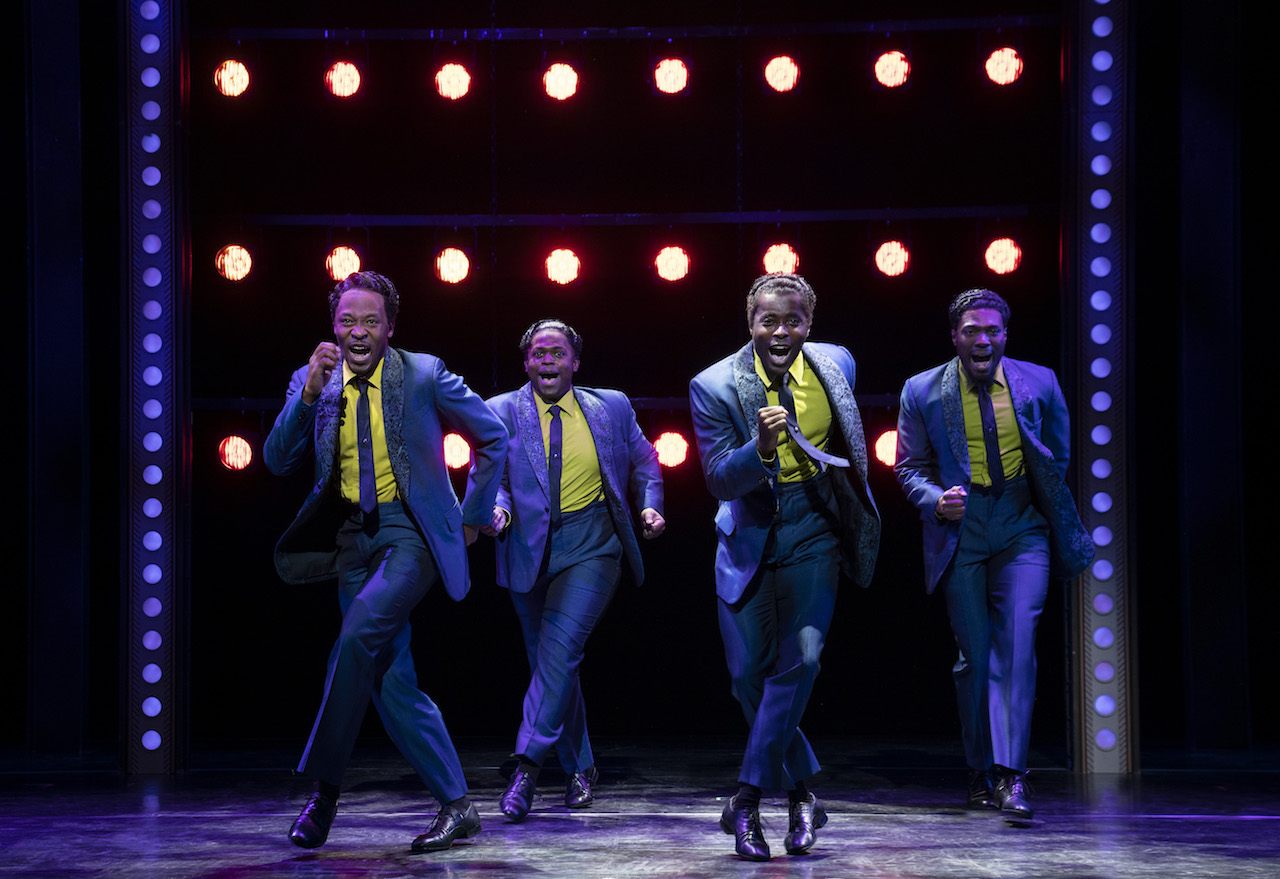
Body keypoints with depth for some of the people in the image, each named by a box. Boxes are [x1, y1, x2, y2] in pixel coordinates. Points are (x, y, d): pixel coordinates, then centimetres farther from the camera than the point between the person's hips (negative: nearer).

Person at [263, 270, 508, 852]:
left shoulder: (424, 375, -2)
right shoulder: (312, 382, 7)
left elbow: (492, 438, 8)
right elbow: (277, 461, -3)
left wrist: (473, 517, 8)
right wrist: (310, 394, -14)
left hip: (411, 533, -5)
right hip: (353, 538, 5)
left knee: (358, 634, -26)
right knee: (391, 683, 1)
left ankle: (323, 788, -15)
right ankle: (456, 807, 10)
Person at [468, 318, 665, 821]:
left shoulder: (612, 407, 5)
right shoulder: (502, 412, 3)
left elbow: (644, 464, 16)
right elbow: (486, 473, -2)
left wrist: (650, 506, -2)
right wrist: (496, 508, -23)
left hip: (592, 548, -2)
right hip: (530, 549, 2)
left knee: (561, 646, -21)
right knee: (550, 661, 10)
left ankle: (528, 763, -20)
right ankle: (579, 769, 26)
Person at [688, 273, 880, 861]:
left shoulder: (836, 365, -1)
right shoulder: (715, 386, -11)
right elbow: (720, 481, -16)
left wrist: (858, 516, 23)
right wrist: (760, 447, -34)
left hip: (813, 531, 1)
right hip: (748, 536, 0)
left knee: (800, 658, -16)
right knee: (751, 673, 2)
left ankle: (748, 799, -9)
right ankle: (801, 794, 22)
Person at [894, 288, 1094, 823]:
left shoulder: (1039, 384, 3)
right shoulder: (922, 392, 1)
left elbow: (1059, 457, 16)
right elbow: (909, 468, 5)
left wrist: (1050, 512, 12)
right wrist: (936, 500, -13)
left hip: (1022, 532, 0)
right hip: (960, 535, 0)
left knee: (1016, 644, -15)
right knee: (974, 655, 4)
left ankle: (1010, 774, -16)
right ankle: (980, 772, 20)